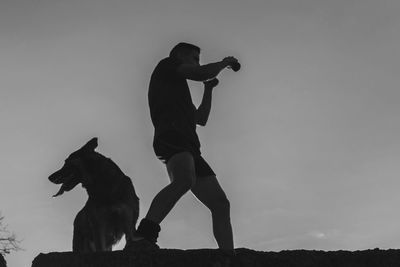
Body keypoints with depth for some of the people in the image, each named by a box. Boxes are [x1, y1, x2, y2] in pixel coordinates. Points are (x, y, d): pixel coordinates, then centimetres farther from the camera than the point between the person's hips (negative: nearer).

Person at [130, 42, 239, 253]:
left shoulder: (176, 88, 39)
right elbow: (201, 74, 2)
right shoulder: (166, 65, 17)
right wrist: (224, 62, 20)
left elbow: (201, 119, 41)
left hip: (189, 147, 9)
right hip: (171, 136, -9)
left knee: (221, 204, -2)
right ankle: (143, 236, -45)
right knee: (184, 180, -38)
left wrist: (208, 89, 41)